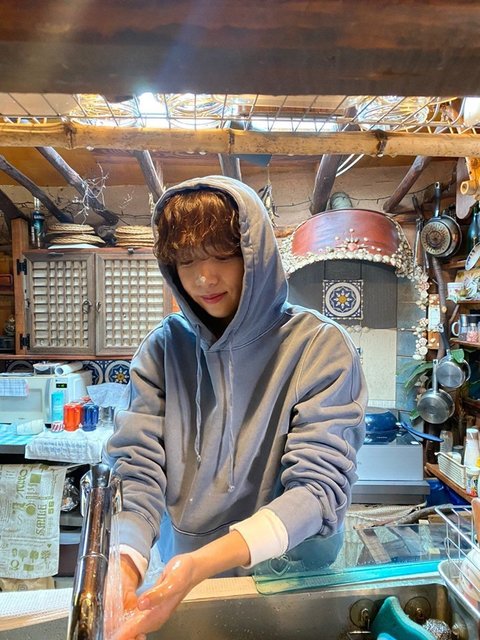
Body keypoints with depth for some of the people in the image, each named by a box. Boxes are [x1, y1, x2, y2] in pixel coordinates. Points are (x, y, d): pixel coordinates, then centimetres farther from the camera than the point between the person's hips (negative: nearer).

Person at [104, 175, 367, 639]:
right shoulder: (163, 348, -8)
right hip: (182, 582, 3)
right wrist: (124, 559, -31)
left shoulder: (321, 348, -17)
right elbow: (137, 469, -11)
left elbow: (319, 486, -22)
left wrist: (204, 561, -34)